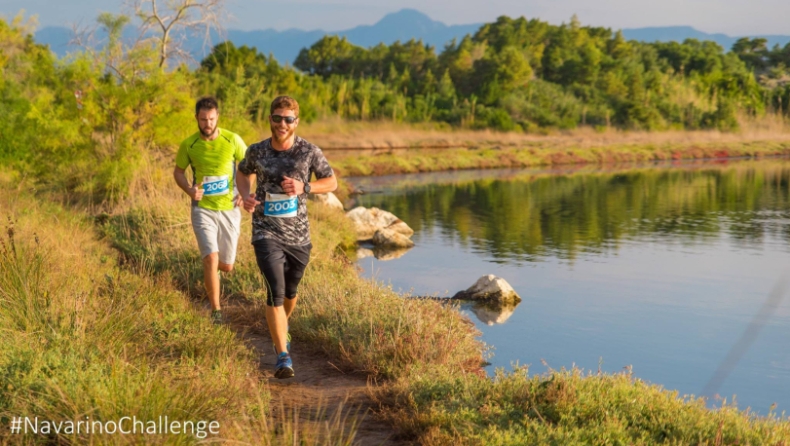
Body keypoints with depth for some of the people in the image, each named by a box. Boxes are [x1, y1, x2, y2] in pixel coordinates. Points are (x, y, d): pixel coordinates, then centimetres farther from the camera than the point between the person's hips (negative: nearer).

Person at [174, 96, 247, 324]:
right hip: (203, 209, -1)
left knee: (227, 266, 11)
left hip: (229, 209, 1)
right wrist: (189, 190, -11)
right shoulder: (188, 145, -7)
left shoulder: (232, 140, -8)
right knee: (211, 258, -19)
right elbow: (178, 171, 8)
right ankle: (216, 310, -4)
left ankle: (210, 268, 50)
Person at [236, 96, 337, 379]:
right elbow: (243, 172, 18)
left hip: (299, 235, 2)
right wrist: (245, 196, -3)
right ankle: (283, 356, -12)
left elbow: (332, 182, 3)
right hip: (266, 233, -2)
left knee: (290, 291, 19)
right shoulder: (257, 151, -4)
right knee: (275, 291, -16)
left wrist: (304, 188, -15)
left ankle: (282, 327, 52)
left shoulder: (310, 152, -7)